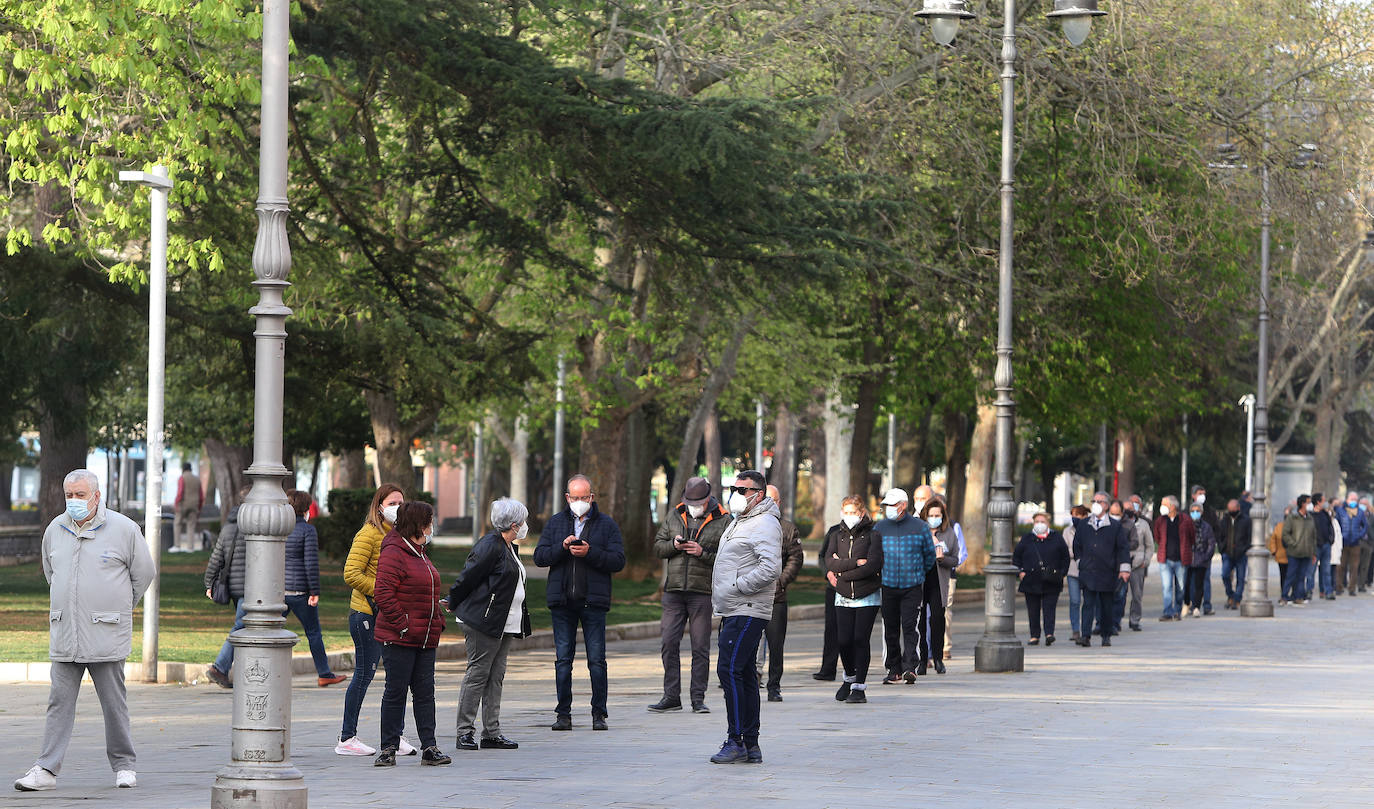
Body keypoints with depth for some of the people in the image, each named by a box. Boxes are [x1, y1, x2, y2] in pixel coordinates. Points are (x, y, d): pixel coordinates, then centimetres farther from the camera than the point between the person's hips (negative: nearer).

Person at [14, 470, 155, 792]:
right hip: (64, 633, 3)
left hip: (106, 634, -3)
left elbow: (144, 572, 6)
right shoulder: (55, 530, 9)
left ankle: (124, 765, 14)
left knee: (114, 702, 3)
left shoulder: (123, 529, -3)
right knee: (59, 701, 0)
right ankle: (47, 769, -1)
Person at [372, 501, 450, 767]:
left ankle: (429, 747, 6)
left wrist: (438, 620, 15)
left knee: (425, 692, 6)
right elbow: (383, 594, -18)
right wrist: (402, 624, -19)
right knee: (396, 692, -2)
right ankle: (388, 748, 5)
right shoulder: (393, 553, -12)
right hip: (399, 639, -8)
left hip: (426, 639, 8)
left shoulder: (421, 553, 18)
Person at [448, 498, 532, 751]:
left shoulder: (510, 548, 17)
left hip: (504, 626, 9)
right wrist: (453, 605, -1)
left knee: (496, 678, 9)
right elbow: (468, 578, -12)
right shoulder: (490, 546, -14)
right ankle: (465, 733, -2)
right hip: (483, 623, -9)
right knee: (477, 675, -6)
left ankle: (491, 733, 11)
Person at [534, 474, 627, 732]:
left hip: (593, 601, -2)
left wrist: (590, 552, -16)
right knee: (563, 660, 3)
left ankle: (599, 713, 4)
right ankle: (563, 713, 8)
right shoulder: (555, 523, 12)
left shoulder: (606, 524, 5)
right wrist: (562, 547, -11)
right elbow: (540, 556, 5)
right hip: (562, 601, 2)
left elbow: (618, 560, -3)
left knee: (596, 660, -2)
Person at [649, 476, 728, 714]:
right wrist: (673, 545, -7)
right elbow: (658, 546, 13)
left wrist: (702, 552, -17)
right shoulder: (674, 516, 11)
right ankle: (671, 696, 10)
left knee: (700, 647, 0)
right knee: (668, 643, 2)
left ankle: (698, 699, 7)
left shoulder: (722, 521, 0)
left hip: (703, 591, -3)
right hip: (674, 591, 3)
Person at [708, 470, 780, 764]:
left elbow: (770, 568, -24)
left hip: (748, 614, -10)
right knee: (744, 674, 10)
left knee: (729, 670, -15)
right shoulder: (738, 522, 21)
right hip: (734, 612, 10)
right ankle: (751, 745, 13)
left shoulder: (765, 525, -12)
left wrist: (736, 586, -18)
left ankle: (737, 742, -14)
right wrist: (719, 599, 19)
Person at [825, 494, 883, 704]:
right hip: (843, 597, 3)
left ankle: (859, 687, -4)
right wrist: (855, 563, -17)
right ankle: (849, 678, 26)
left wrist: (841, 571, -11)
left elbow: (873, 565, -16)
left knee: (861, 639, -8)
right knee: (844, 641, 0)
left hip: (867, 595, -3)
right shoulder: (836, 534, 8)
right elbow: (829, 561, -5)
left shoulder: (872, 534, -5)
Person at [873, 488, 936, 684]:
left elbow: (930, 555, 12)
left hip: (912, 586, -2)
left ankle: (910, 667, -13)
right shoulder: (880, 527, 5)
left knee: (910, 626, -11)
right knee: (890, 629, 5)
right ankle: (894, 669, 13)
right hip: (888, 585, 2)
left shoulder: (919, 527, 0)